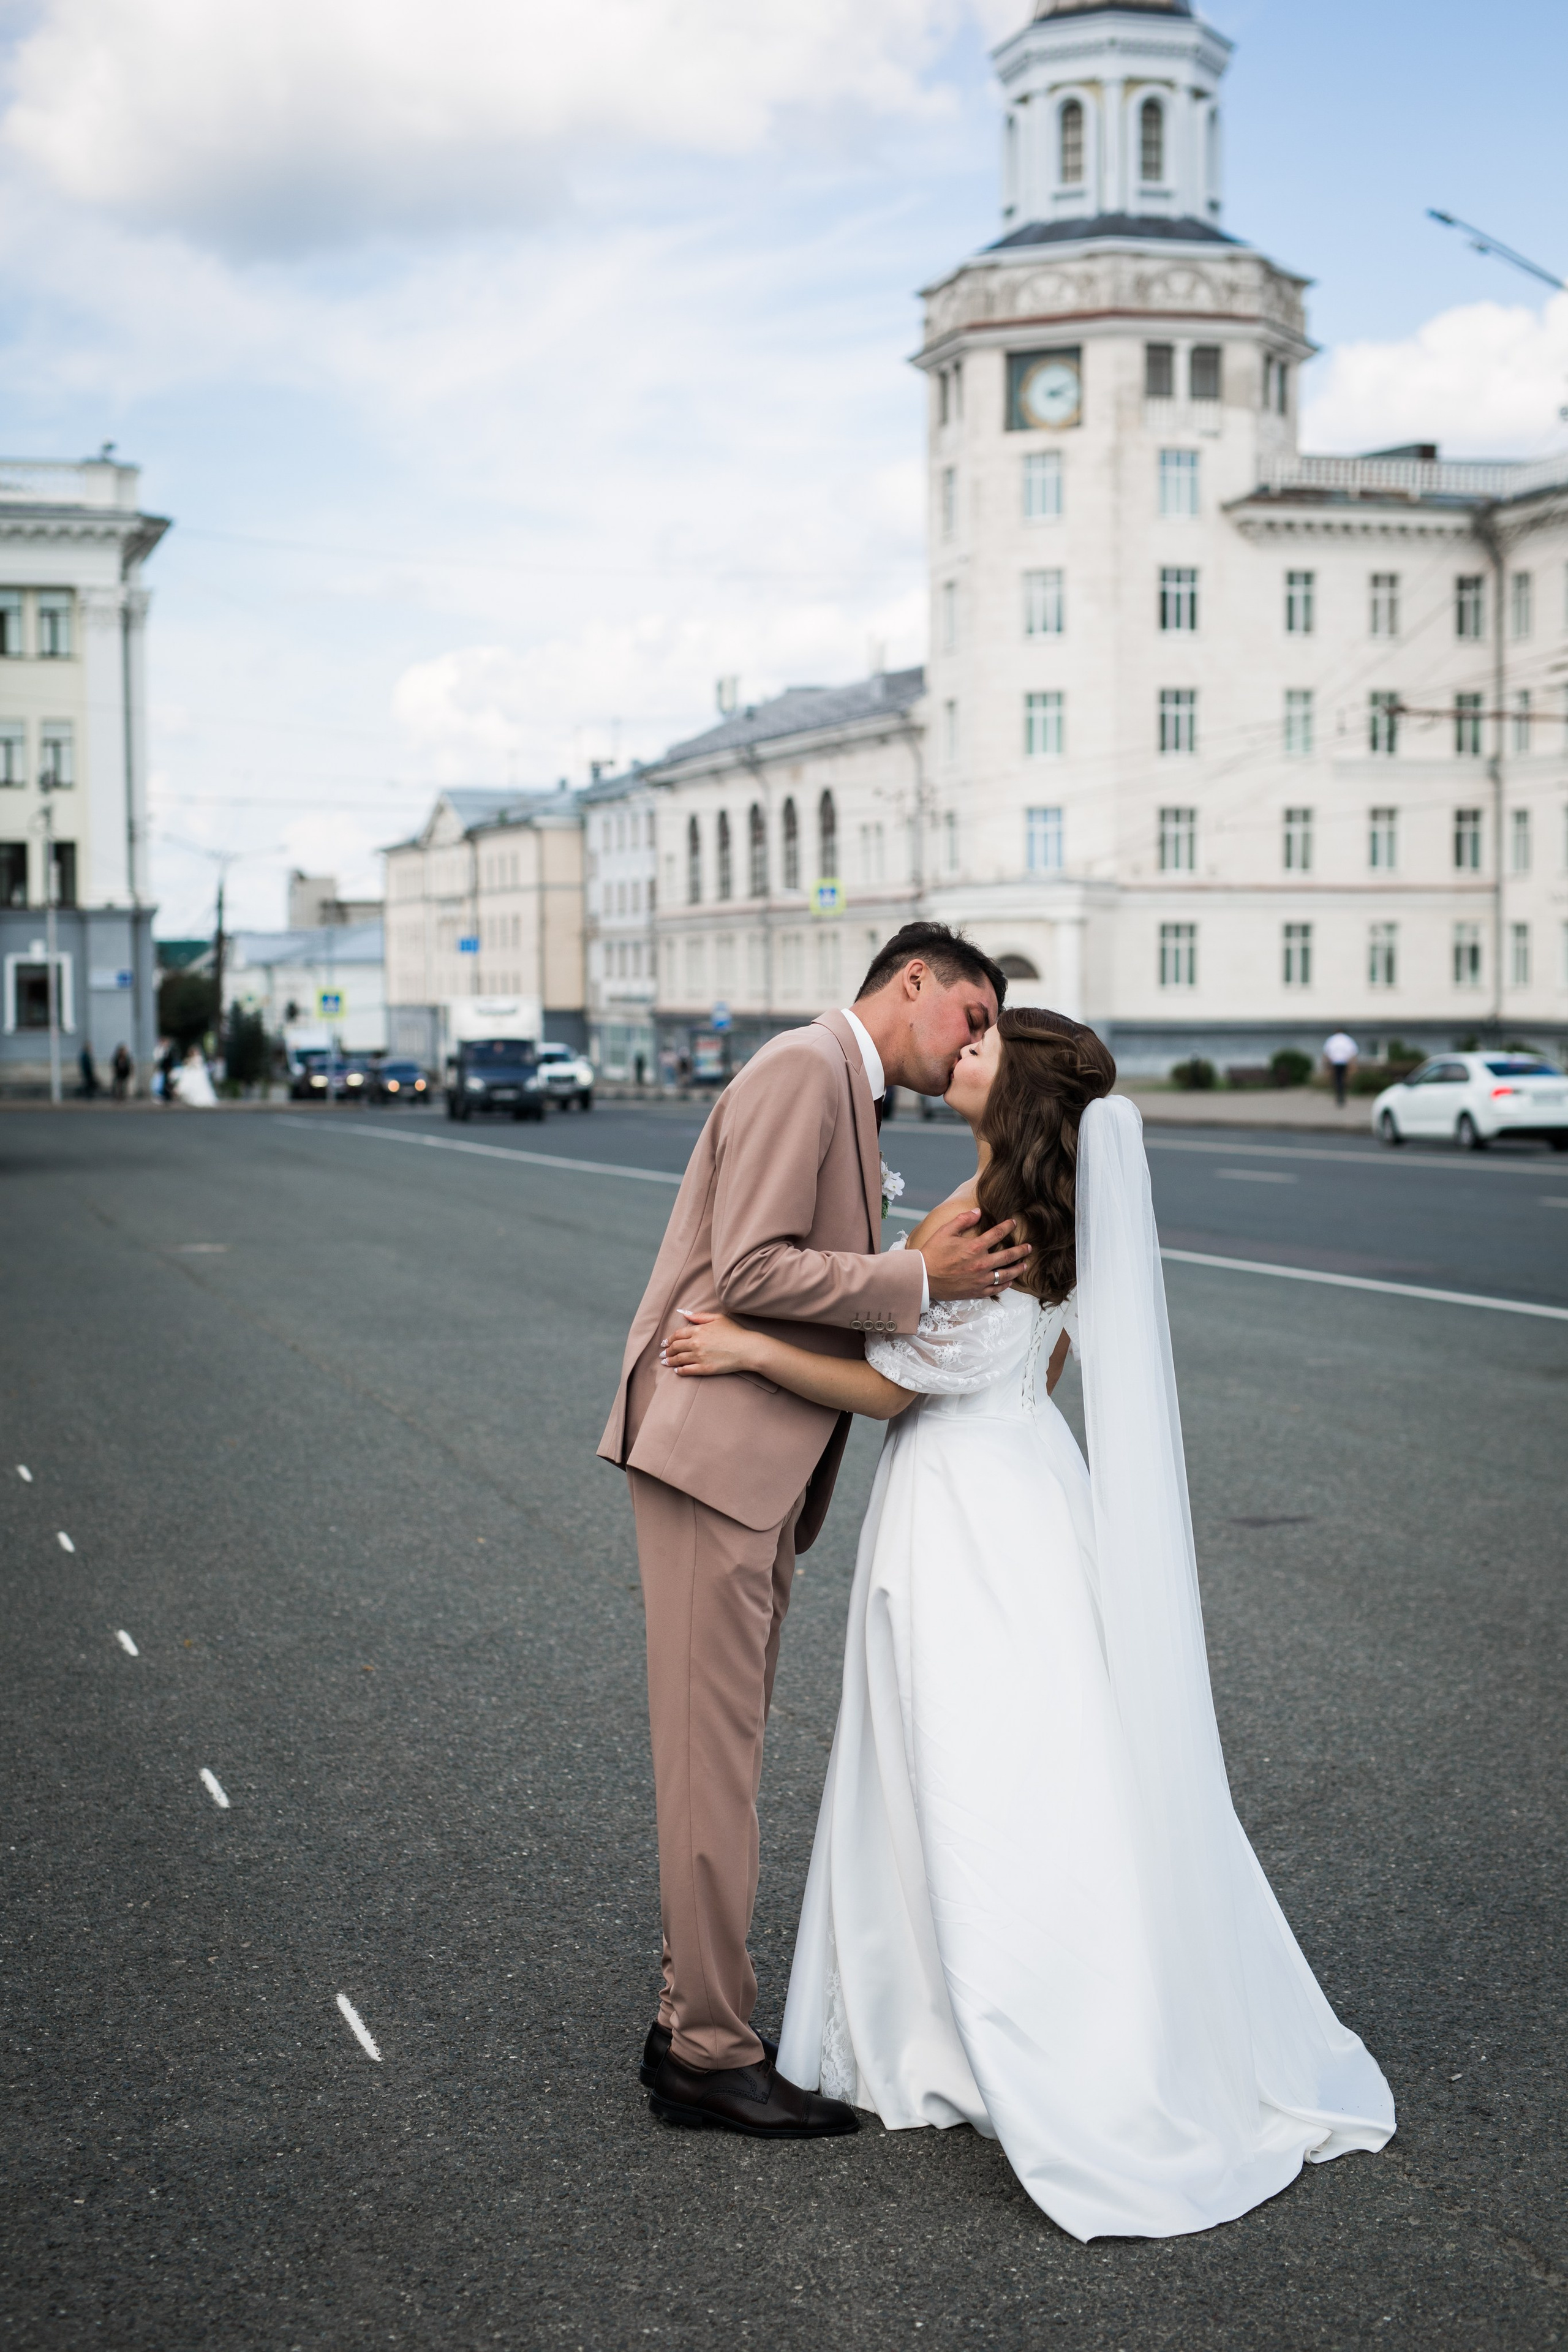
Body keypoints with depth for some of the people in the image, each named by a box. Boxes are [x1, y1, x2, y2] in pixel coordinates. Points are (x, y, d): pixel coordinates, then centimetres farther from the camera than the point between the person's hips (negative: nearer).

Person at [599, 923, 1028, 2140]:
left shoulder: (847, 1096, 21)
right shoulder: (805, 1069, -11)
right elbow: (750, 1269, -20)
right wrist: (921, 1281, -18)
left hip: (762, 1467, 11)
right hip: (715, 1447, -11)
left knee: (726, 1751, 14)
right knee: (713, 1754, -4)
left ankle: (695, 2017, 23)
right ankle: (712, 2053, 4)